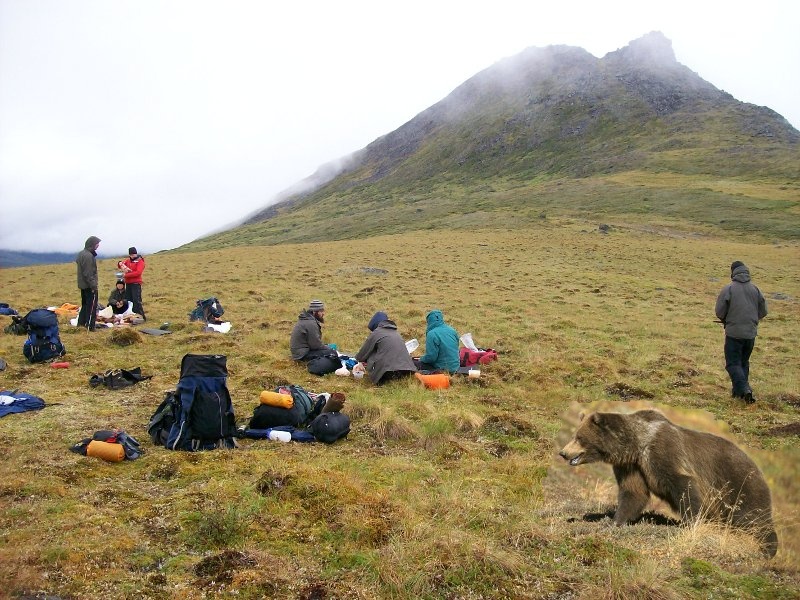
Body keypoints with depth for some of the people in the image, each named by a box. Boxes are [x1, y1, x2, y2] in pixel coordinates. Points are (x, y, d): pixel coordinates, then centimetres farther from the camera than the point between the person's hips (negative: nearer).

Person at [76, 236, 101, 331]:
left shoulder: (81, 254, 12)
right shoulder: (89, 256, -20)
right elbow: (88, 274, -22)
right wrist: (93, 286, -19)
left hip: (82, 285, 10)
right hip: (89, 286, -10)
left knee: (84, 305, 18)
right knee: (92, 306, -4)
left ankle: (81, 323, 22)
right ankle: (89, 326, -3)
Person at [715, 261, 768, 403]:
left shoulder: (728, 289, -11)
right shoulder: (755, 289, 3)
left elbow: (719, 312, -9)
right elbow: (763, 311, 9)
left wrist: (726, 320, 12)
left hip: (734, 333, -5)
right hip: (751, 333, 5)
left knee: (733, 363, 1)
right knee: (744, 362, 18)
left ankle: (744, 389, -16)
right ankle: (738, 391, 21)